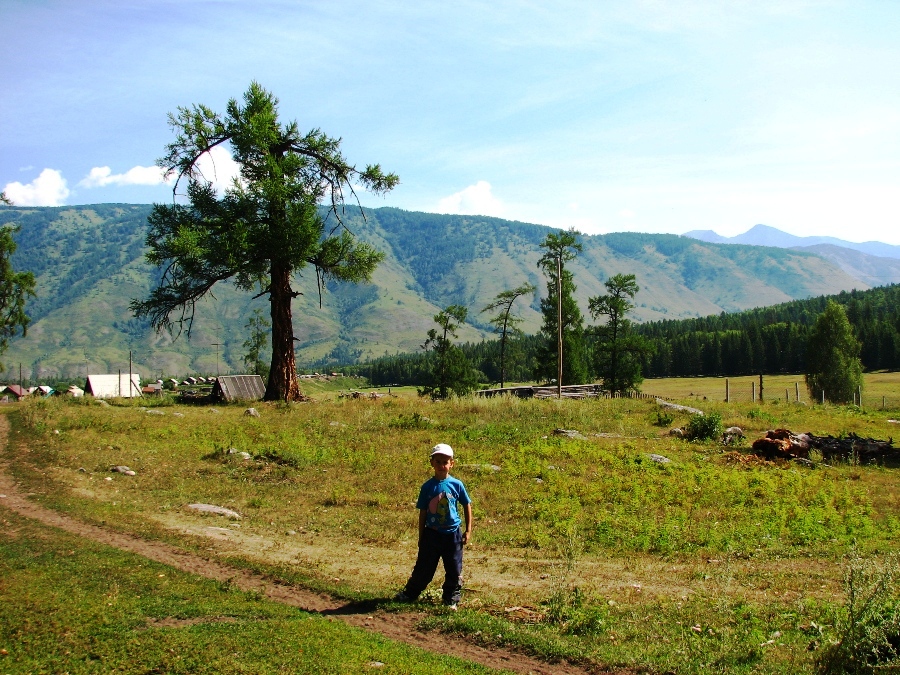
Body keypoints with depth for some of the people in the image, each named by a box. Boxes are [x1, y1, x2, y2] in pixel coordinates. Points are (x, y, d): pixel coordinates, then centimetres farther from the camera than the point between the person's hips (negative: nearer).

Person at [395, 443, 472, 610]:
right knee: (423, 568, 9)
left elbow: (467, 506, 4)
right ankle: (410, 593, 25)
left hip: (452, 534, 0)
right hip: (431, 533, 0)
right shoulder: (427, 487, -4)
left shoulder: (456, 485, -6)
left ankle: (451, 599, 23)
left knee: (454, 571, 8)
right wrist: (421, 536, 4)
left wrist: (468, 530, 1)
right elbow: (423, 512, 2)